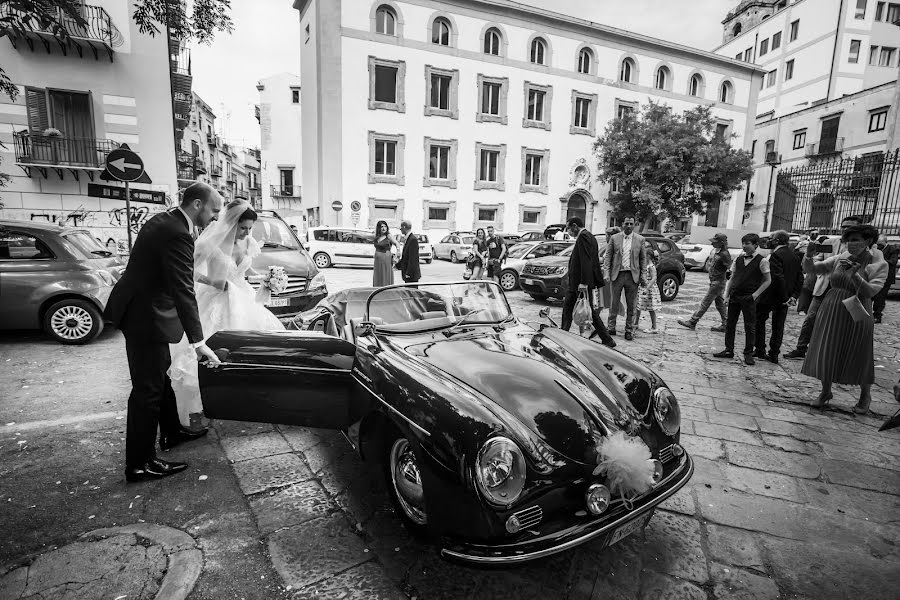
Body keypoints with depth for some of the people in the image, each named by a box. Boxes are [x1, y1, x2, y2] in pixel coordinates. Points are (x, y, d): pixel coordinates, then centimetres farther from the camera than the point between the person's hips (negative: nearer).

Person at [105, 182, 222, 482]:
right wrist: (198, 342, -26)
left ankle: (172, 430, 40)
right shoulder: (177, 234, -25)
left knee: (161, 376, 22)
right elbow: (184, 291, -28)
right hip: (145, 316, -11)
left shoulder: (164, 221, 7)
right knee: (147, 389, -1)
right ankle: (139, 464, 11)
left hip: (139, 308, 11)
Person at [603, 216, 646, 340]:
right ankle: (611, 328, 15)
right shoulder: (614, 238, 3)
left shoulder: (640, 239, 6)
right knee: (614, 303, 4)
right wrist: (606, 273, -5)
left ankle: (629, 330, 15)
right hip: (617, 274, -1)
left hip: (633, 276, 1)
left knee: (631, 305, 6)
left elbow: (643, 258, 9)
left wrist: (643, 274, 3)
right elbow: (608, 256, 3)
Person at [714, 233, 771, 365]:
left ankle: (748, 353, 12)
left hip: (749, 298, -4)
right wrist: (726, 295, 5)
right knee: (730, 323, 7)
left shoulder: (762, 261, -4)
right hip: (734, 295, 5)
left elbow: (768, 280, -2)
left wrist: (755, 294, -10)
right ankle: (729, 350, 17)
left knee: (750, 326, 2)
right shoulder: (738, 259, 9)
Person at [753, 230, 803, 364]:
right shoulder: (795, 256, 9)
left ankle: (760, 350, 10)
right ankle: (774, 354, 15)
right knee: (778, 326, 11)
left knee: (759, 319, 9)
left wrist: (784, 296, -15)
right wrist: (794, 295, 4)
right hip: (783, 298, 7)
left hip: (770, 296, -7)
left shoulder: (776, 255, -16)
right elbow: (800, 278, 9)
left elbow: (778, 277, -22)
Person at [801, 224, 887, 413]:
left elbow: (870, 292, -16)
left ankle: (865, 396, 33)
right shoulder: (839, 259, 1)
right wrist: (809, 255, -21)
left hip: (856, 315, -3)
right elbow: (811, 268, -1)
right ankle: (826, 392, 25)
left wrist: (854, 275, -31)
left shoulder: (878, 264, -6)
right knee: (825, 355, 7)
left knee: (859, 358, 8)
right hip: (831, 313, 3)